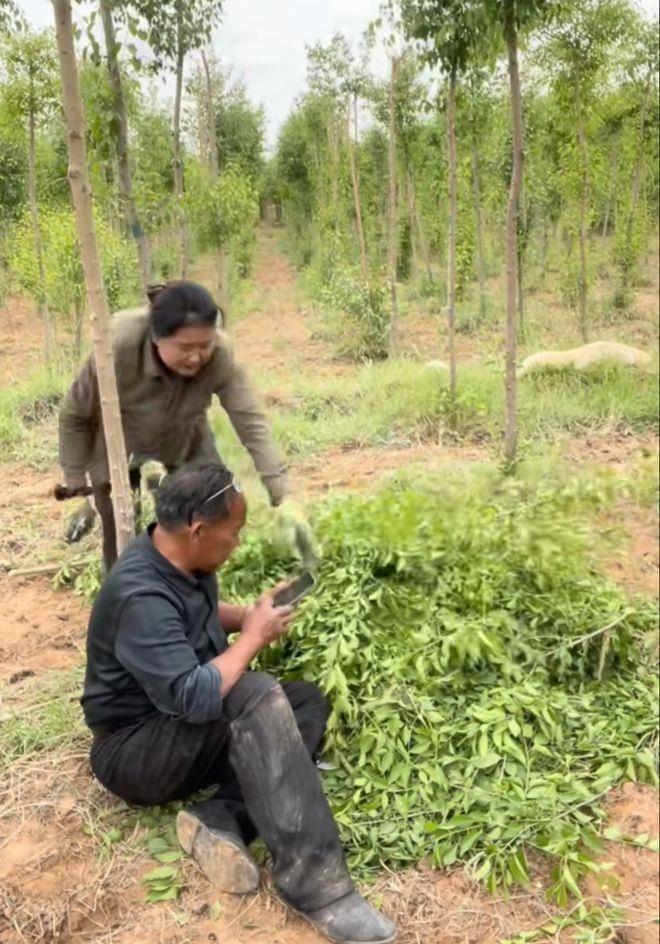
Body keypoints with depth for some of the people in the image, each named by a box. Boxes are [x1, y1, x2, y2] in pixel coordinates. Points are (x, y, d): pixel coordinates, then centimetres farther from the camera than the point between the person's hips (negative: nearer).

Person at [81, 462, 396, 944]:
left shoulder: (183, 561, -1)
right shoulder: (141, 597, -29)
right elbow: (193, 698, -35)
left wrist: (250, 615, 2)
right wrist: (253, 637, -20)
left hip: (187, 733, 9)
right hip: (136, 751, -9)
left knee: (309, 701, -2)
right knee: (258, 695, -32)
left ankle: (222, 819, -19)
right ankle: (312, 881, -31)